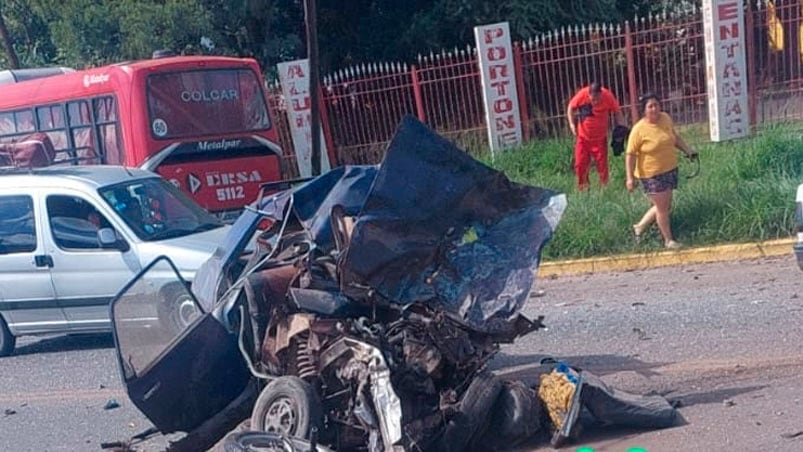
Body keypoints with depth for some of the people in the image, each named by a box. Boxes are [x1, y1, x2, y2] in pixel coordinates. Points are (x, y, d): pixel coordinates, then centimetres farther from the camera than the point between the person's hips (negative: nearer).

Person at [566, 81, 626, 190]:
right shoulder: (581, 95, -22)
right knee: (580, 164, 3)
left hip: (600, 138, -1)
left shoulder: (608, 96, -21)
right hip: (583, 138, 1)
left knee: (602, 164, 3)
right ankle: (582, 188, 21)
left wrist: (622, 127, -17)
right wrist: (572, 124, -15)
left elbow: (617, 112, -6)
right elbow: (571, 108, -4)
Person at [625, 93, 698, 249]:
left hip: (670, 170, 7)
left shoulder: (665, 118, -1)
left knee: (665, 206, 14)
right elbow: (630, 154, -15)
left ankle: (640, 226, 32)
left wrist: (687, 150, 10)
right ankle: (668, 240, 15)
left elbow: (675, 137, 17)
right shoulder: (639, 130, -19)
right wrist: (630, 178, -19)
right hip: (651, 175, -7)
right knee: (662, 207, -1)